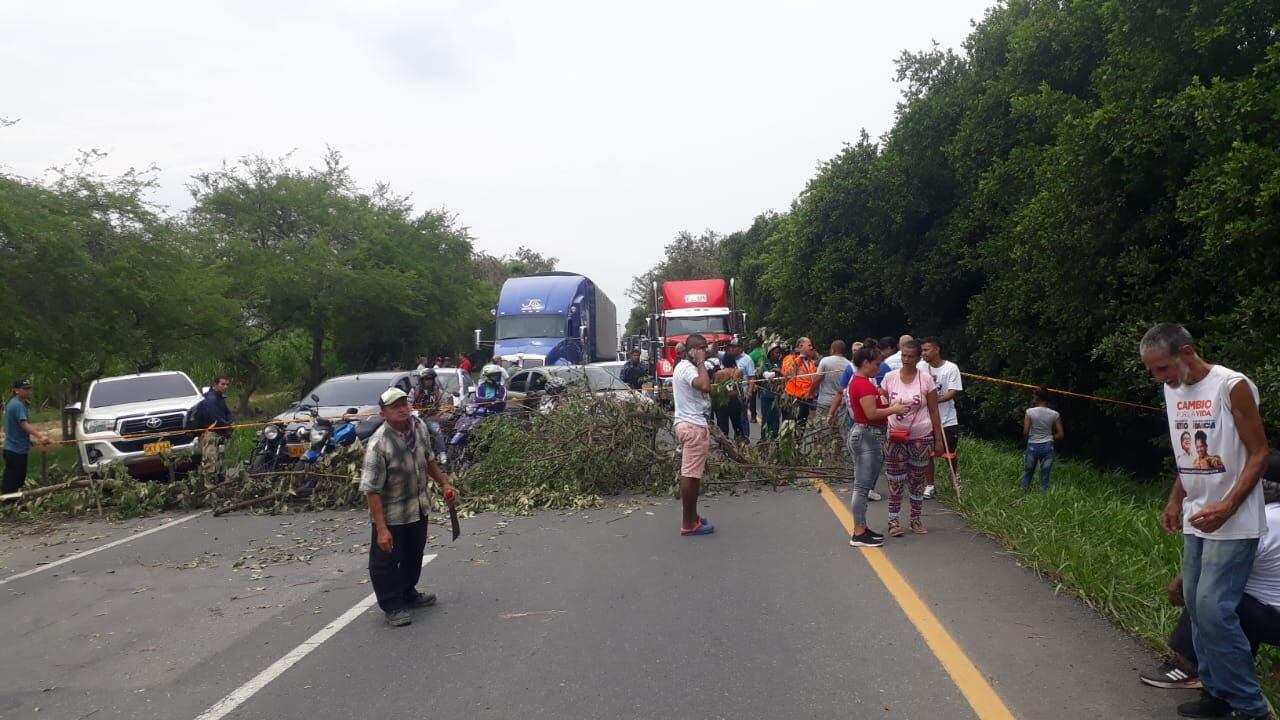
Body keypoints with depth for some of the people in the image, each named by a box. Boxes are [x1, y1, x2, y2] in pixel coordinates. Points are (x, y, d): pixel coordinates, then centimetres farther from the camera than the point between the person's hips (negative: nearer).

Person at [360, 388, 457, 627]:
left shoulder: (420, 427, -8)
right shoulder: (378, 444, -29)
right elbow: (372, 490, -27)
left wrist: (444, 483, 9)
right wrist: (381, 529, -28)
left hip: (419, 507, 7)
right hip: (391, 514, -7)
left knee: (414, 555, 24)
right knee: (387, 562, 7)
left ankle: (408, 593, 45)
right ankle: (392, 607, 25)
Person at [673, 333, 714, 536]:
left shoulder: (682, 366, 17)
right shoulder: (688, 368, -16)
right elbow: (705, 386, -34)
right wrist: (701, 362, -24)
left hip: (687, 423, 11)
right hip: (694, 426, -11)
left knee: (690, 473, 17)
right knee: (691, 475, -7)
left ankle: (691, 516, 27)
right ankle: (688, 524, -3)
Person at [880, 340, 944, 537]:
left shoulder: (926, 379, -5)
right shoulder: (890, 377, -2)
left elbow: (934, 411, -1)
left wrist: (938, 439, -2)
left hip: (921, 438, 0)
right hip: (895, 437, 0)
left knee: (917, 480, 10)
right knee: (895, 480, 2)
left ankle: (915, 519, 22)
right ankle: (893, 521, 11)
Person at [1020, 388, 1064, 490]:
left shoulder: (1030, 412, -10)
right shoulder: (1054, 414, -4)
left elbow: (1025, 432, -12)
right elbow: (1061, 435, -2)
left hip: (1033, 446, -1)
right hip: (1048, 446, 1)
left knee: (1027, 473, 14)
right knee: (1045, 476, 8)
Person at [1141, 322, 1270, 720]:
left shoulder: (1233, 387, -14)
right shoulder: (1173, 391, 8)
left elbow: (1259, 454, -13)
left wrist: (1227, 507, -23)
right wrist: (1175, 501, 11)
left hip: (1232, 524, -8)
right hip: (1195, 521, 8)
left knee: (1214, 610, -10)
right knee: (1196, 607, 10)